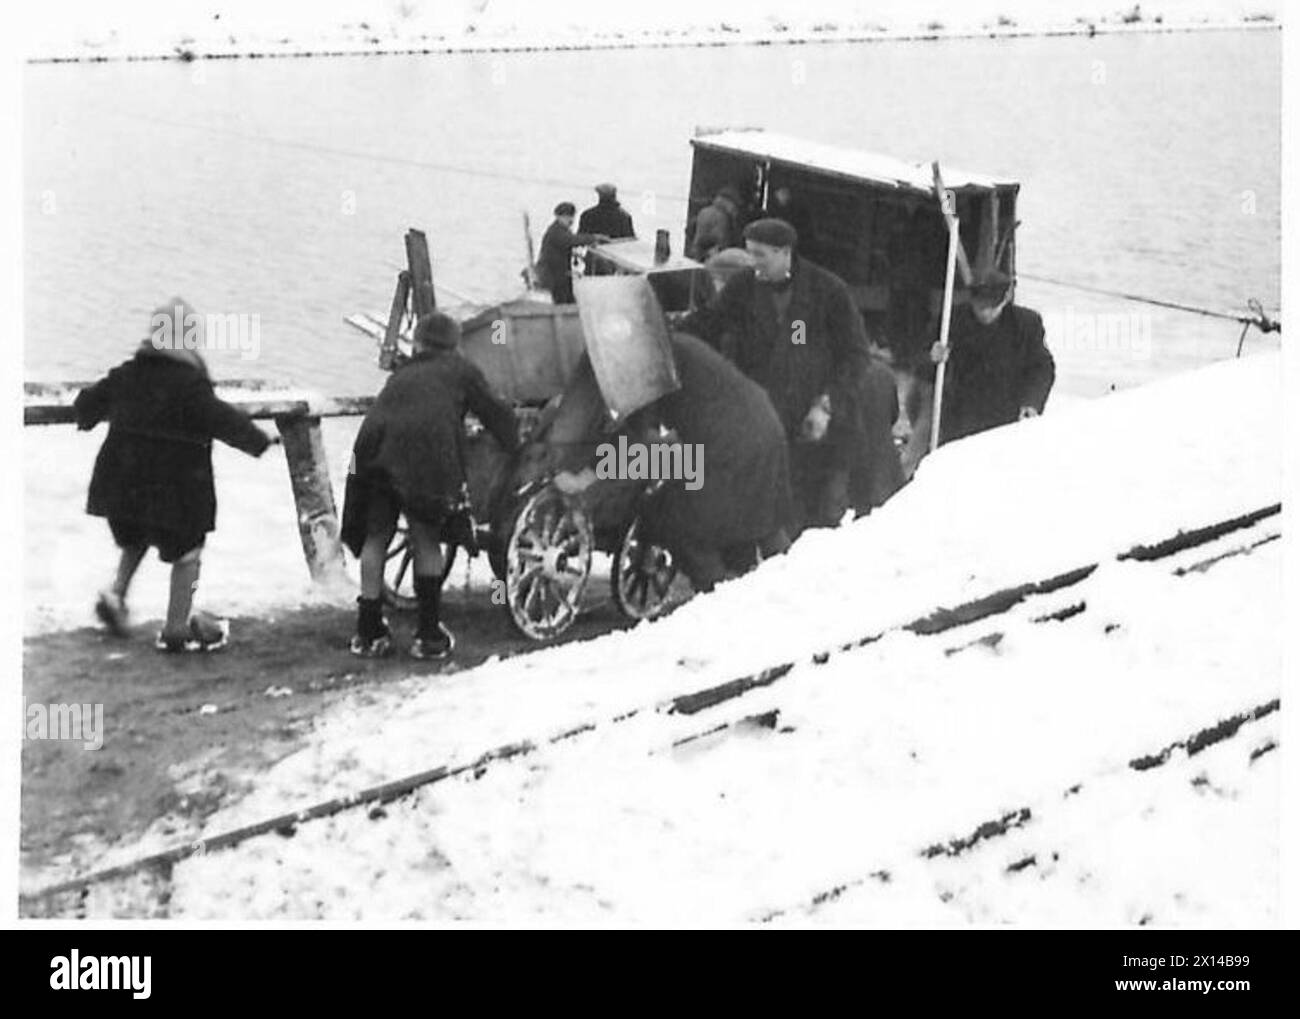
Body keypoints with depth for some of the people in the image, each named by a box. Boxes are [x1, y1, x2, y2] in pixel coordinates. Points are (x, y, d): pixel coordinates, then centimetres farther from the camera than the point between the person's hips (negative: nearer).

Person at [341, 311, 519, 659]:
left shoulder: (402, 375, 36)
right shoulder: (460, 370, 26)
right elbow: (495, 414, 26)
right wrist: (517, 448, 38)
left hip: (374, 447, 3)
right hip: (425, 451, -3)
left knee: (375, 536, 13)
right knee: (426, 539, 7)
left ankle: (369, 632, 15)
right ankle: (429, 635, 8)